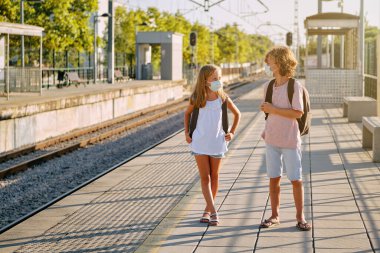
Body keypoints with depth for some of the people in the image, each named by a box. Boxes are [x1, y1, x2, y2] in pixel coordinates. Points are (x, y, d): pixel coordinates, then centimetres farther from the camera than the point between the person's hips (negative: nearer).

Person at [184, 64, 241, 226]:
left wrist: (232, 132, 3)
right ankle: (213, 212, -4)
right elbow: (187, 113, 13)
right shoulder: (197, 99, -6)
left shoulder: (223, 98, -4)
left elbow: (237, 114, 10)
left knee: (214, 177, 9)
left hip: (217, 143, 1)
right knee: (205, 178, -4)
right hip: (199, 143, -1)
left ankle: (208, 210, 23)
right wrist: (186, 133, 5)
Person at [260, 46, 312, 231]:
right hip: (271, 140, 5)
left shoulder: (295, 86, -10)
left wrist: (273, 109, -18)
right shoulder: (268, 86, 6)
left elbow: (298, 113, -17)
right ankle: (274, 216, 19)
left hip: (290, 140, -5)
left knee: (296, 179, 1)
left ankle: (300, 217, 12)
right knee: (273, 178, 8)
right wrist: (267, 130, 4)